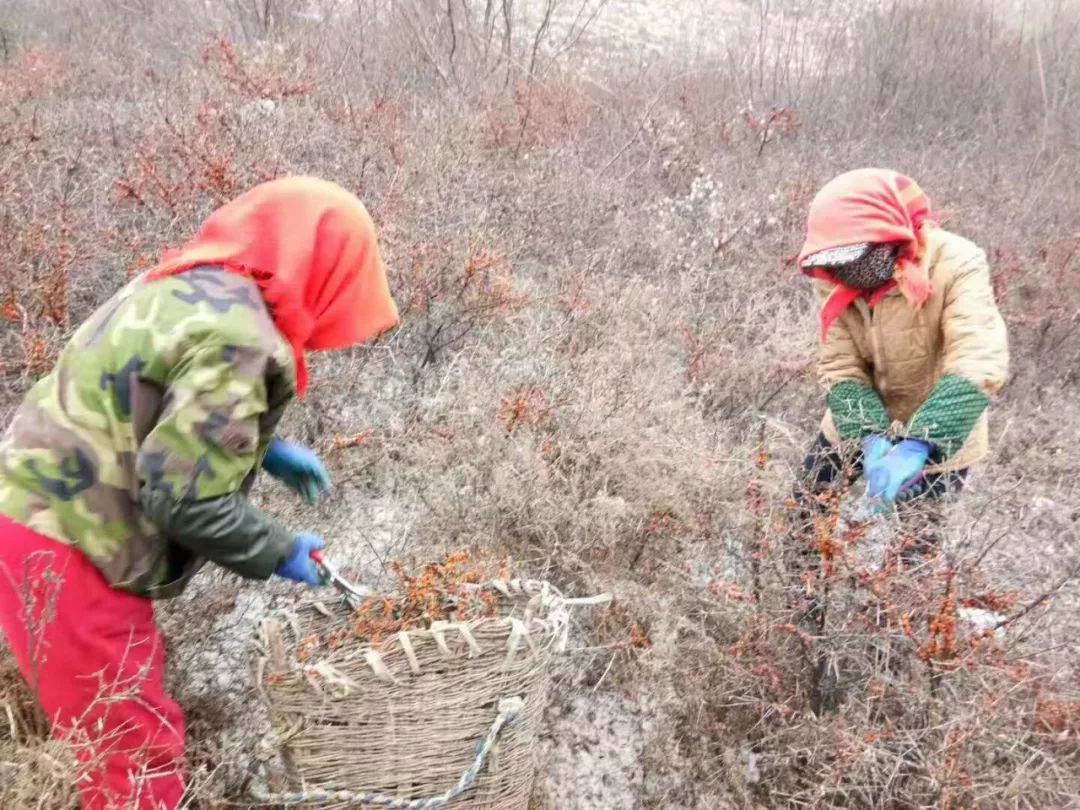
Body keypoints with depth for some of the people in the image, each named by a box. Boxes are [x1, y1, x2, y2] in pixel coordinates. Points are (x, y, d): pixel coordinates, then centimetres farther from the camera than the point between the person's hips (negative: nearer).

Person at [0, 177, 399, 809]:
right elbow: (184, 498, -24)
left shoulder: (192, 287, 6)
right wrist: (281, 553, -10)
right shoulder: (236, 336, -25)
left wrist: (267, 450, 16)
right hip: (62, 541, -10)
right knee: (137, 746, 2)